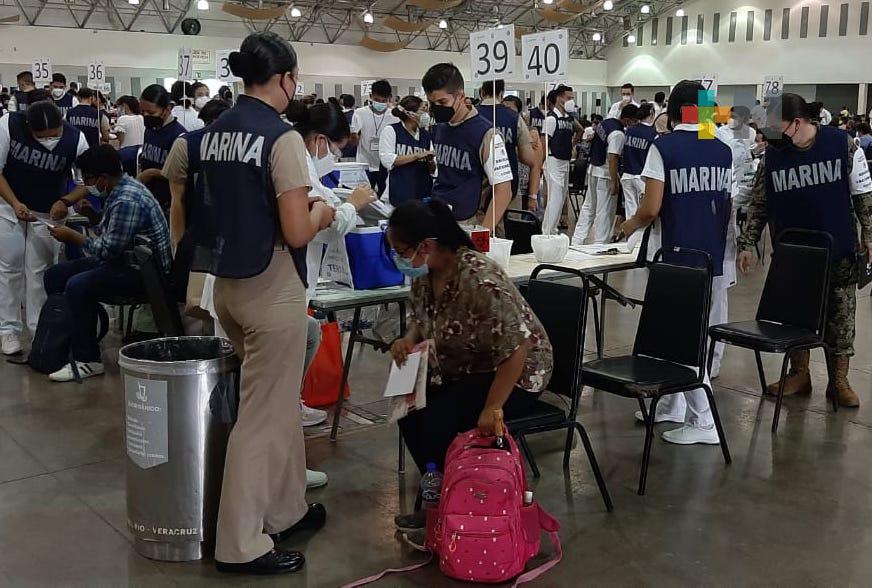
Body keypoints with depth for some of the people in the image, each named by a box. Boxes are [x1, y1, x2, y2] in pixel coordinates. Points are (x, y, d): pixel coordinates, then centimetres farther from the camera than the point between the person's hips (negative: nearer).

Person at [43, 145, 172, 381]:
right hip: (123, 259, 11)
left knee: (78, 286, -29)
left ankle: (88, 361, -16)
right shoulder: (119, 190, 10)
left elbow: (109, 249, -23)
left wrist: (72, 236, -11)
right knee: (55, 275, 9)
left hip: (143, 271, -11)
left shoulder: (127, 200, -23)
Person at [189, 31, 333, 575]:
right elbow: (295, 233, -20)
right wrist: (321, 215, 1)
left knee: (281, 401, 21)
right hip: (272, 290, -8)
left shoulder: (214, 132, 8)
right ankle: (242, 544, 10)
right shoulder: (282, 137, -16)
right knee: (265, 414, 1)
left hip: (227, 283, 8)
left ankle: (286, 510, 32)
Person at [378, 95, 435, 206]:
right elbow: (386, 160, -12)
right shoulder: (391, 130, 0)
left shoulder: (426, 135, 13)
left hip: (424, 192, 4)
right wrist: (417, 156, -13)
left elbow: (433, 169, 17)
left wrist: (430, 161, -7)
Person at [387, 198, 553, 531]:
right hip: (461, 371, 8)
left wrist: (491, 410, -31)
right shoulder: (423, 274, -6)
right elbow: (420, 318, 13)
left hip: (515, 374, -8)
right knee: (410, 408, -9)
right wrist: (408, 340, -9)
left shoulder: (480, 281, -32)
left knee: (440, 420, -24)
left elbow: (517, 347, -32)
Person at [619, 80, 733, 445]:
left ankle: (702, 421, 3)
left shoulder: (664, 147, -9)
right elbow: (726, 206, 14)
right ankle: (672, 404, 27)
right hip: (713, 256, 6)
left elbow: (651, 209, -14)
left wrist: (630, 225, 6)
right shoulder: (722, 151, 7)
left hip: (677, 255, -6)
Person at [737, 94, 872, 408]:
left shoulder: (842, 144, -9)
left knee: (840, 317, 5)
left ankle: (839, 380, 17)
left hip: (839, 251, -1)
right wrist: (747, 243, -1)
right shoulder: (772, 155, -4)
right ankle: (799, 374, 25)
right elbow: (759, 204, 3)